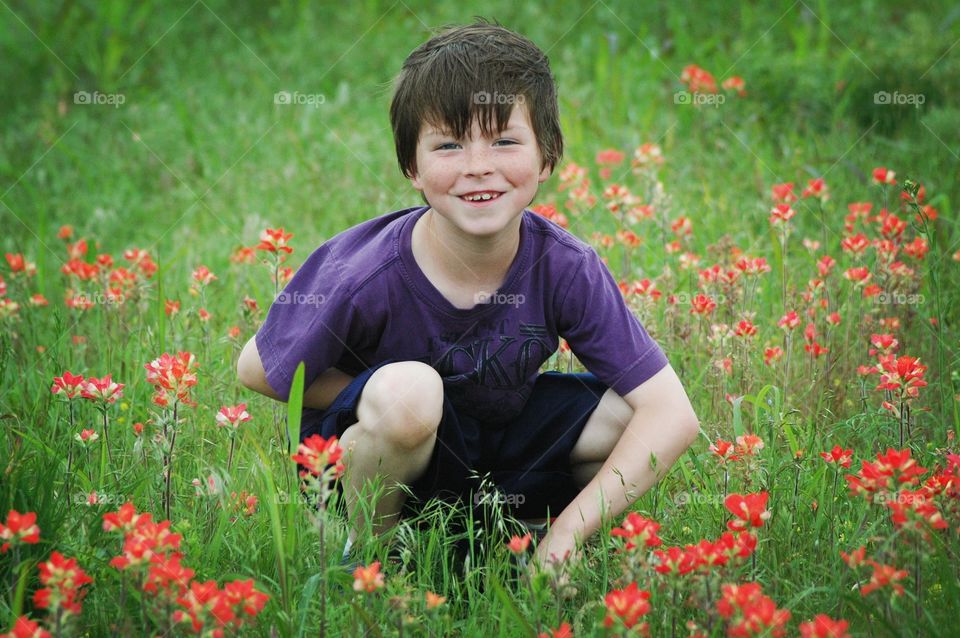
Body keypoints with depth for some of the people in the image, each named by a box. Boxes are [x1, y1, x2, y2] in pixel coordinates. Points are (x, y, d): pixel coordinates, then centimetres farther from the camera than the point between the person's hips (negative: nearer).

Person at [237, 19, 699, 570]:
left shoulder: (565, 269, -19)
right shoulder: (364, 276, -27)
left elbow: (673, 415, -20)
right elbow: (258, 370, -11)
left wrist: (569, 530, -26)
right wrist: (385, 402, -20)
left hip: (494, 444, 4)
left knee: (631, 416, -17)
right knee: (408, 387, -36)